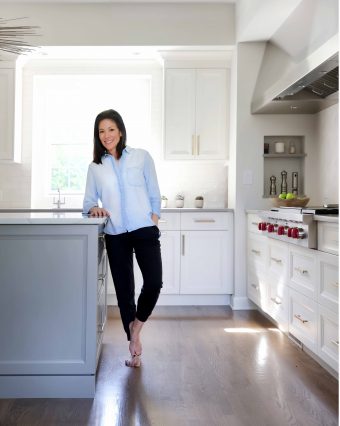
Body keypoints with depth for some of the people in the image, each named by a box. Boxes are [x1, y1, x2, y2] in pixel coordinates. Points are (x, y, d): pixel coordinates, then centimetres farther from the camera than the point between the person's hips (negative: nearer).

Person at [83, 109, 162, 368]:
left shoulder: (142, 157, 4)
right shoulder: (95, 167, 9)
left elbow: (154, 195, 6)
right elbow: (88, 201, 9)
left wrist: (153, 224, -3)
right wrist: (94, 208, -13)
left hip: (144, 230, -2)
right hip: (115, 236, 2)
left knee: (154, 283, -16)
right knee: (124, 290, 7)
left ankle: (137, 325, 14)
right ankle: (134, 344, 22)